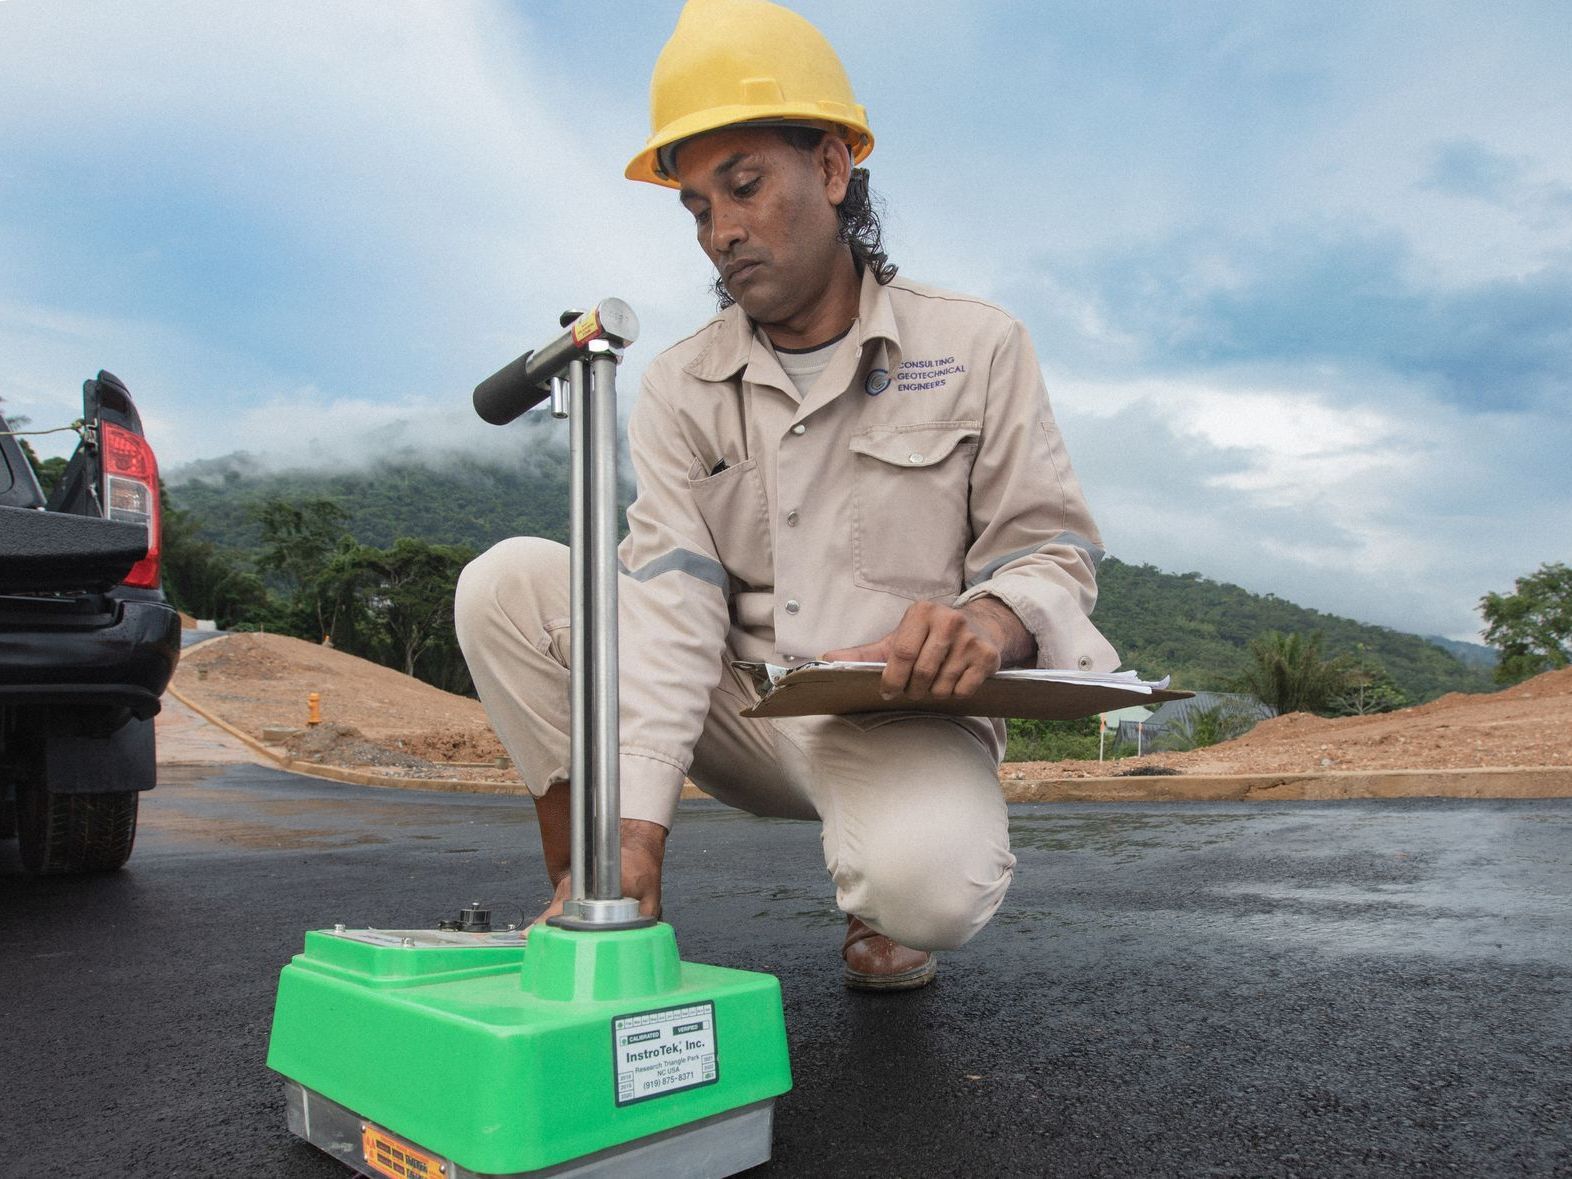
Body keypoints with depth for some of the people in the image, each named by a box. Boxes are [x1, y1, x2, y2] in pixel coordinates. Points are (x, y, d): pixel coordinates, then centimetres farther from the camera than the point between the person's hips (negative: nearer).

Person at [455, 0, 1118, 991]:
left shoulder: (976, 348, -2)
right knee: (509, 583, -13)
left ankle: (887, 894, 5)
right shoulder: (679, 389, 3)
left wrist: (992, 619, -29)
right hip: (740, 713, 3)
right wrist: (636, 830, -23)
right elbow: (670, 608, -11)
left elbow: (1052, 549, -2)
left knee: (924, 888, -35)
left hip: (905, 722, -2)